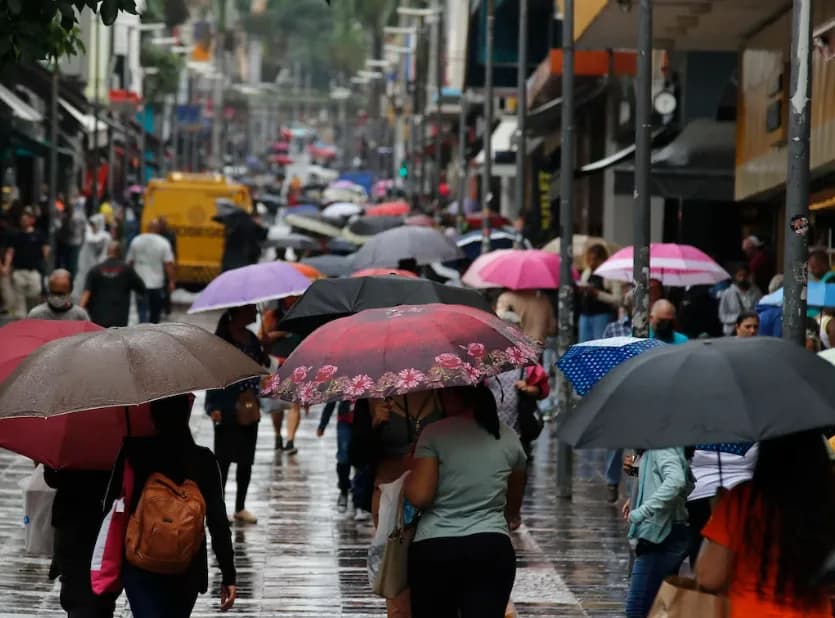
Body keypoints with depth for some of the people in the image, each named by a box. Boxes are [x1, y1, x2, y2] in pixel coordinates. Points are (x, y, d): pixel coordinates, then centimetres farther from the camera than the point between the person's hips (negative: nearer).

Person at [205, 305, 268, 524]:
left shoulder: (251, 338, 10)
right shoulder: (222, 338, -11)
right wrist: (213, 407, -21)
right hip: (227, 409, -7)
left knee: (246, 459, 11)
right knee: (224, 458, -2)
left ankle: (240, 508, 20)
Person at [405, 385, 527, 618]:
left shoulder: (435, 433, -5)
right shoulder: (508, 437, 8)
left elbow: (419, 496, -12)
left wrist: (407, 478, 9)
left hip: (434, 550, -2)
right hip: (491, 549, 2)